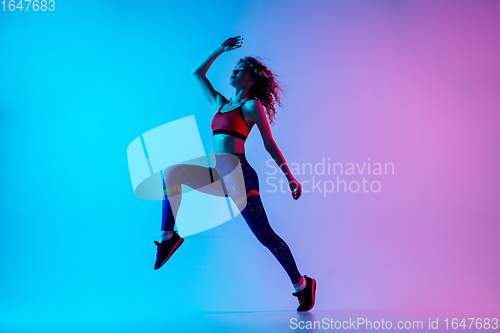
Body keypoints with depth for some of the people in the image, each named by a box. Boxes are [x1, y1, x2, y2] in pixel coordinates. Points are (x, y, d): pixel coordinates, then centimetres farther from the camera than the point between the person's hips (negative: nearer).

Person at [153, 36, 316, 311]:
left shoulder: (252, 106, 1)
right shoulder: (220, 103, 21)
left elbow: (270, 146, 1)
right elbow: (197, 73, 31)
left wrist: (290, 178, -1)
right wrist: (220, 50, 31)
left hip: (239, 175, -7)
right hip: (219, 176, 7)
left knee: (265, 236, -5)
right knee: (172, 172, -6)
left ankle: (302, 285, 9)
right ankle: (169, 234, -4)